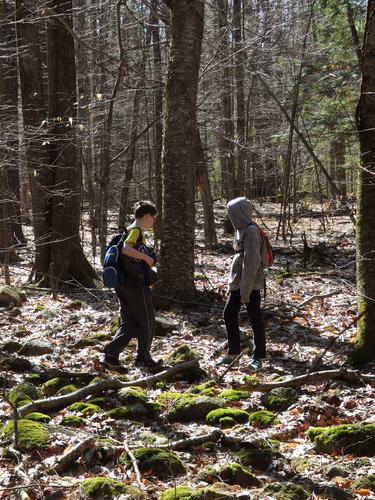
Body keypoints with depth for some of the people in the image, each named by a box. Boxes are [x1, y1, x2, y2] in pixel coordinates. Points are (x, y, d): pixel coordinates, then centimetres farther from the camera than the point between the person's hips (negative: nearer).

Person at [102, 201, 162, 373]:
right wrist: (147, 257, -23)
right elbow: (126, 249, -31)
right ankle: (143, 358, 16)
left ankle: (111, 356, -1)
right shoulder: (136, 230, -13)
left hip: (122, 282, 9)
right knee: (147, 320, 6)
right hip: (135, 282, -9)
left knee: (129, 323, 9)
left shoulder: (128, 230, 16)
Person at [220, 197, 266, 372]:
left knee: (255, 319, 2)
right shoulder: (241, 230, 10)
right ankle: (233, 352, 25)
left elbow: (252, 262, -21)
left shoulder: (251, 231, -17)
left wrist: (246, 290, -21)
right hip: (238, 282, 9)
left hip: (249, 284, -9)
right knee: (229, 314, 13)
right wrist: (232, 284, 18)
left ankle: (258, 357, 12)